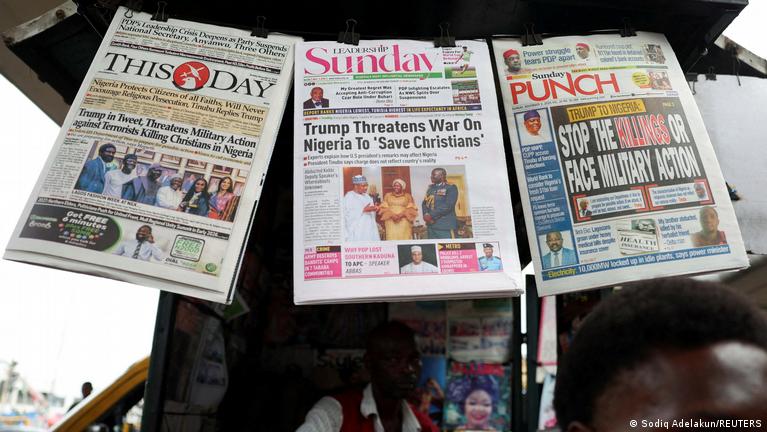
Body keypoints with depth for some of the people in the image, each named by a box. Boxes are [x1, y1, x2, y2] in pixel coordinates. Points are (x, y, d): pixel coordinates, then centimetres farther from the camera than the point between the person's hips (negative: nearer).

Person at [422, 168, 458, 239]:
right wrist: (426, 215, -7)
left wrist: (431, 216, -14)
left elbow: (448, 206, -13)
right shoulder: (430, 188, 21)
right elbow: (424, 203, 14)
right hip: (431, 226, 6)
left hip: (445, 226, -6)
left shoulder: (451, 188, -1)